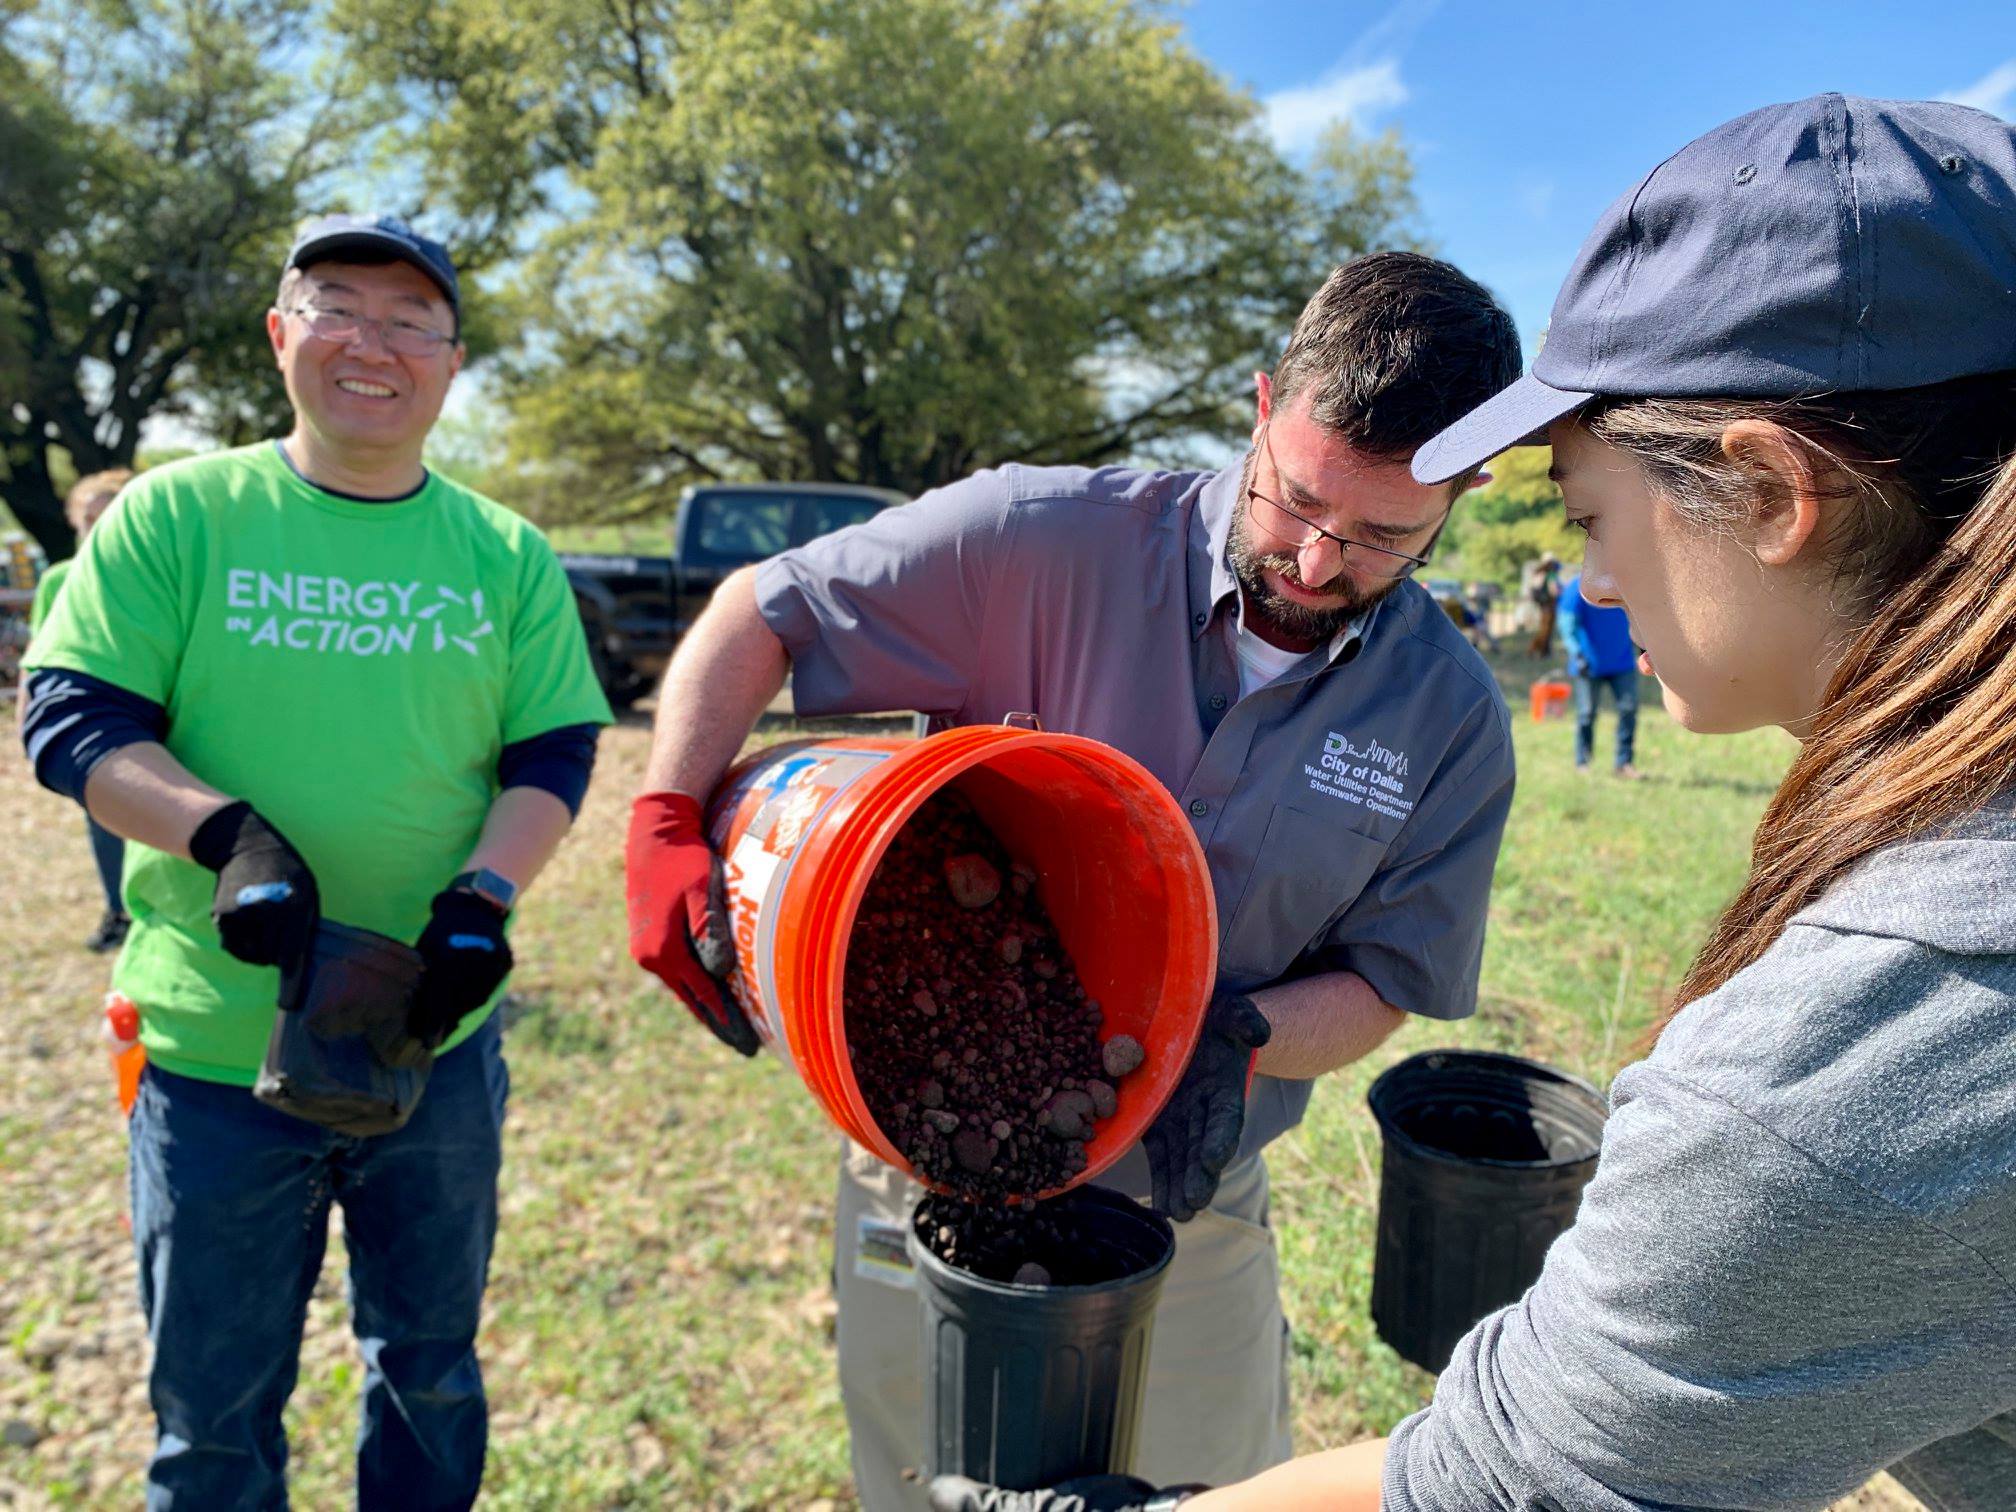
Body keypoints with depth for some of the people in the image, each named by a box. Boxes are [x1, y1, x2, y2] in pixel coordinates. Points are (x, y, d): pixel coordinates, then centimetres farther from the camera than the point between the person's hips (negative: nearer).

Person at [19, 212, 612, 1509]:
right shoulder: (176, 514, -3)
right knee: (214, 1408, 16)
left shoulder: (507, 556, 3)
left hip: (440, 1042, 2)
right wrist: (227, 833, -22)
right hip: (216, 1048, -1)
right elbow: (69, 718, -6)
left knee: (432, 1368, 22)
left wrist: (488, 891, -16)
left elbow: (555, 754, 1)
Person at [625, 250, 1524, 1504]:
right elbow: (761, 613, -11)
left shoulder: (1454, 720, -8)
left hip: (1186, 1206, 2)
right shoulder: (1055, 543, -19)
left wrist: (1236, 1039, -23)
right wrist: (668, 824, -21)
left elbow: (1379, 984, -3)